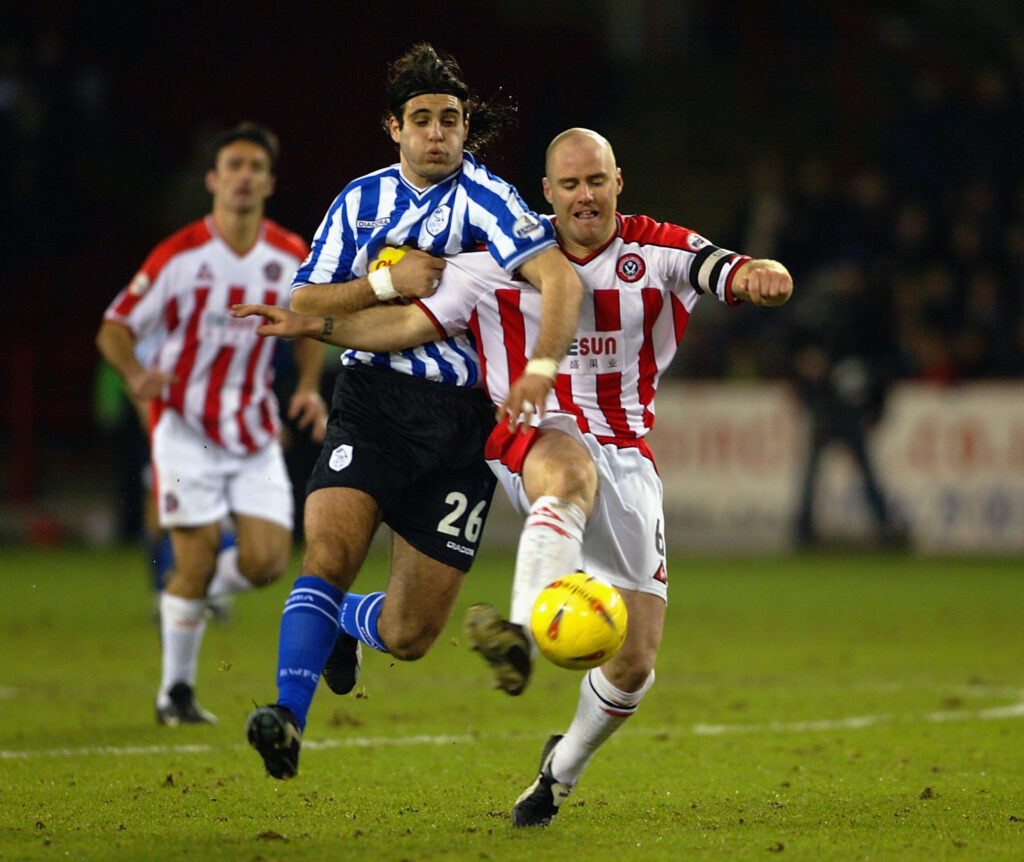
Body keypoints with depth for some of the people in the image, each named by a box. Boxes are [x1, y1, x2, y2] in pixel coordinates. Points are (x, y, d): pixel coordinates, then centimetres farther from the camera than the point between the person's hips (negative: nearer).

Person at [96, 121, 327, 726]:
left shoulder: (293, 258, 2)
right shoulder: (180, 256, -9)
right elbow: (115, 328, -5)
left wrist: (310, 387, 2)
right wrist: (136, 374, -25)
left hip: (256, 433, 3)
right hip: (187, 427, -3)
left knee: (268, 561, -9)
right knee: (198, 559, -10)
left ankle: (198, 595, 24)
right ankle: (176, 693, 6)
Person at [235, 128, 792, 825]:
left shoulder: (662, 252, 2)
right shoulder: (500, 261, 2)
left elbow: (736, 275, -11)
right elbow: (414, 322, 4)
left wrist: (760, 277, -36)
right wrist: (314, 325, -7)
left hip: (628, 459, 2)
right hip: (535, 438, -2)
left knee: (635, 662, -1)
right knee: (570, 466, -43)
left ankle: (563, 767, 28)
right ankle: (523, 634, -66)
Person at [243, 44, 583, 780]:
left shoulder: (484, 198, -7)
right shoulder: (362, 200, 8)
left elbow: (560, 278, -22)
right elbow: (301, 304, 9)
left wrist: (541, 369, -39)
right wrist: (389, 282, -9)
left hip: (461, 421, -2)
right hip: (372, 397, 2)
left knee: (409, 637, 1)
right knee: (329, 549, -26)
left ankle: (343, 621, 36)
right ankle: (289, 716, -28)